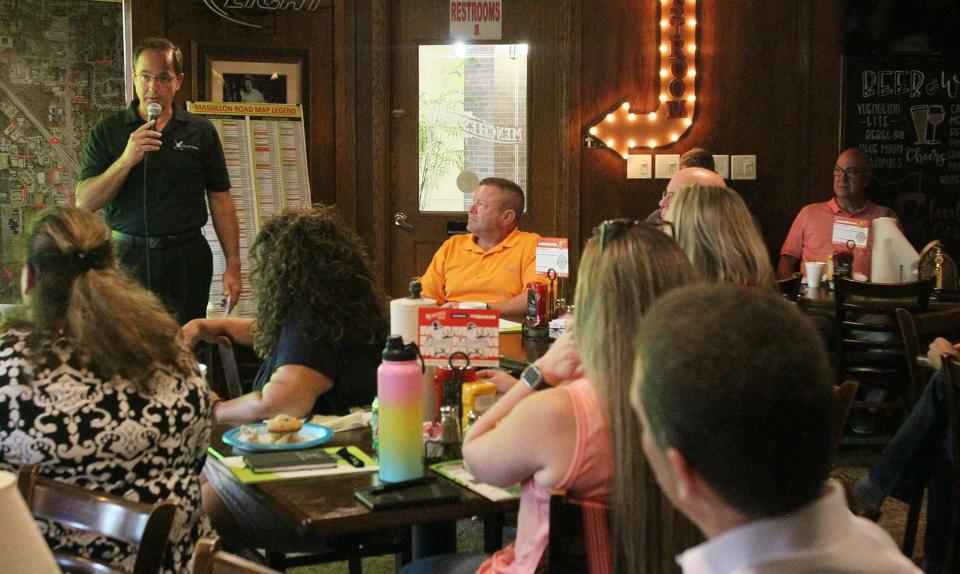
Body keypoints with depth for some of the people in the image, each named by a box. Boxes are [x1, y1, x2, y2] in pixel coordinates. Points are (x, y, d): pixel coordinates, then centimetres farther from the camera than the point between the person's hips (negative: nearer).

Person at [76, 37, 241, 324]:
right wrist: (126, 160, -15)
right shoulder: (108, 130, 5)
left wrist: (233, 266, -1)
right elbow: (84, 202, -2)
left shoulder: (201, 131, 7)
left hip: (187, 258, 0)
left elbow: (220, 201, 6)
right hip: (127, 256, 0)